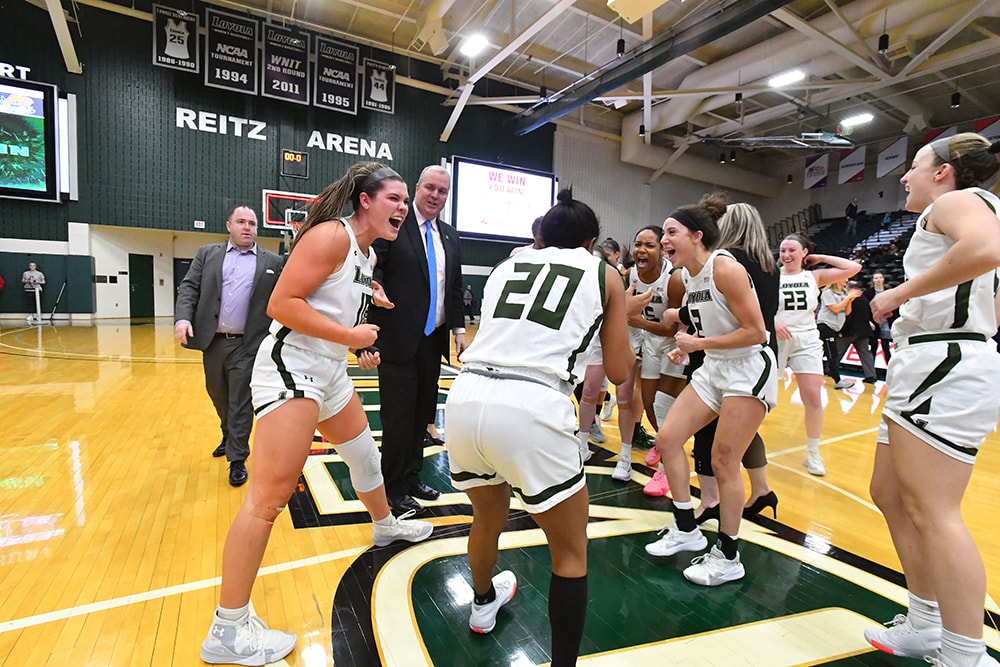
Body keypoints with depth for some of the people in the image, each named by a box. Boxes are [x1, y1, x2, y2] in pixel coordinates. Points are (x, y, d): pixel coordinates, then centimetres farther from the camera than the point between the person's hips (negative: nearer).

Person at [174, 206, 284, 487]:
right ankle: (229, 435, 44)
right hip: (212, 341, 3)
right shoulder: (207, 254, 9)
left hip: (247, 345, -3)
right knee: (218, 397, 19)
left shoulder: (272, 262, 3)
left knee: (241, 403, 0)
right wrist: (182, 318, -14)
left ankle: (237, 460, 11)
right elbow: (189, 287, 3)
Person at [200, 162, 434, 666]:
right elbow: (281, 304, -23)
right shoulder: (330, 235, -16)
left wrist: (359, 352, 9)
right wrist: (349, 336, -20)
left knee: (363, 451, 25)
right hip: (290, 368, -10)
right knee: (270, 495, -8)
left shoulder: (367, 253, 12)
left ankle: (386, 525, 50)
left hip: (330, 371, 10)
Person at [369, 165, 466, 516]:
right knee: (399, 415, 2)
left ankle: (412, 477, 32)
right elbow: (373, 269, -10)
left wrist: (459, 329, 10)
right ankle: (395, 489, 20)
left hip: (433, 339, 6)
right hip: (399, 339, -6)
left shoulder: (450, 236, 14)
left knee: (423, 413, 15)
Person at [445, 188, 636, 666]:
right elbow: (618, 371, 15)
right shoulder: (603, 274, 14)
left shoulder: (507, 265, 22)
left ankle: (484, 602, 60)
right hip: (530, 409, -5)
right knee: (571, 552, 19)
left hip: (466, 397, 6)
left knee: (488, 516, 34)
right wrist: (622, 314, 33)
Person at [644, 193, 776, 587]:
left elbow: (756, 332, -21)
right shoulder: (686, 274, 5)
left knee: (723, 462, -3)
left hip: (749, 370, -8)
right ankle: (686, 529, 20)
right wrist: (686, 347, 4)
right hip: (714, 368, 9)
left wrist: (699, 343, -19)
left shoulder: (725, 267, -20)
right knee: (667, 438, 3)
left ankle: (728, 557, 18)